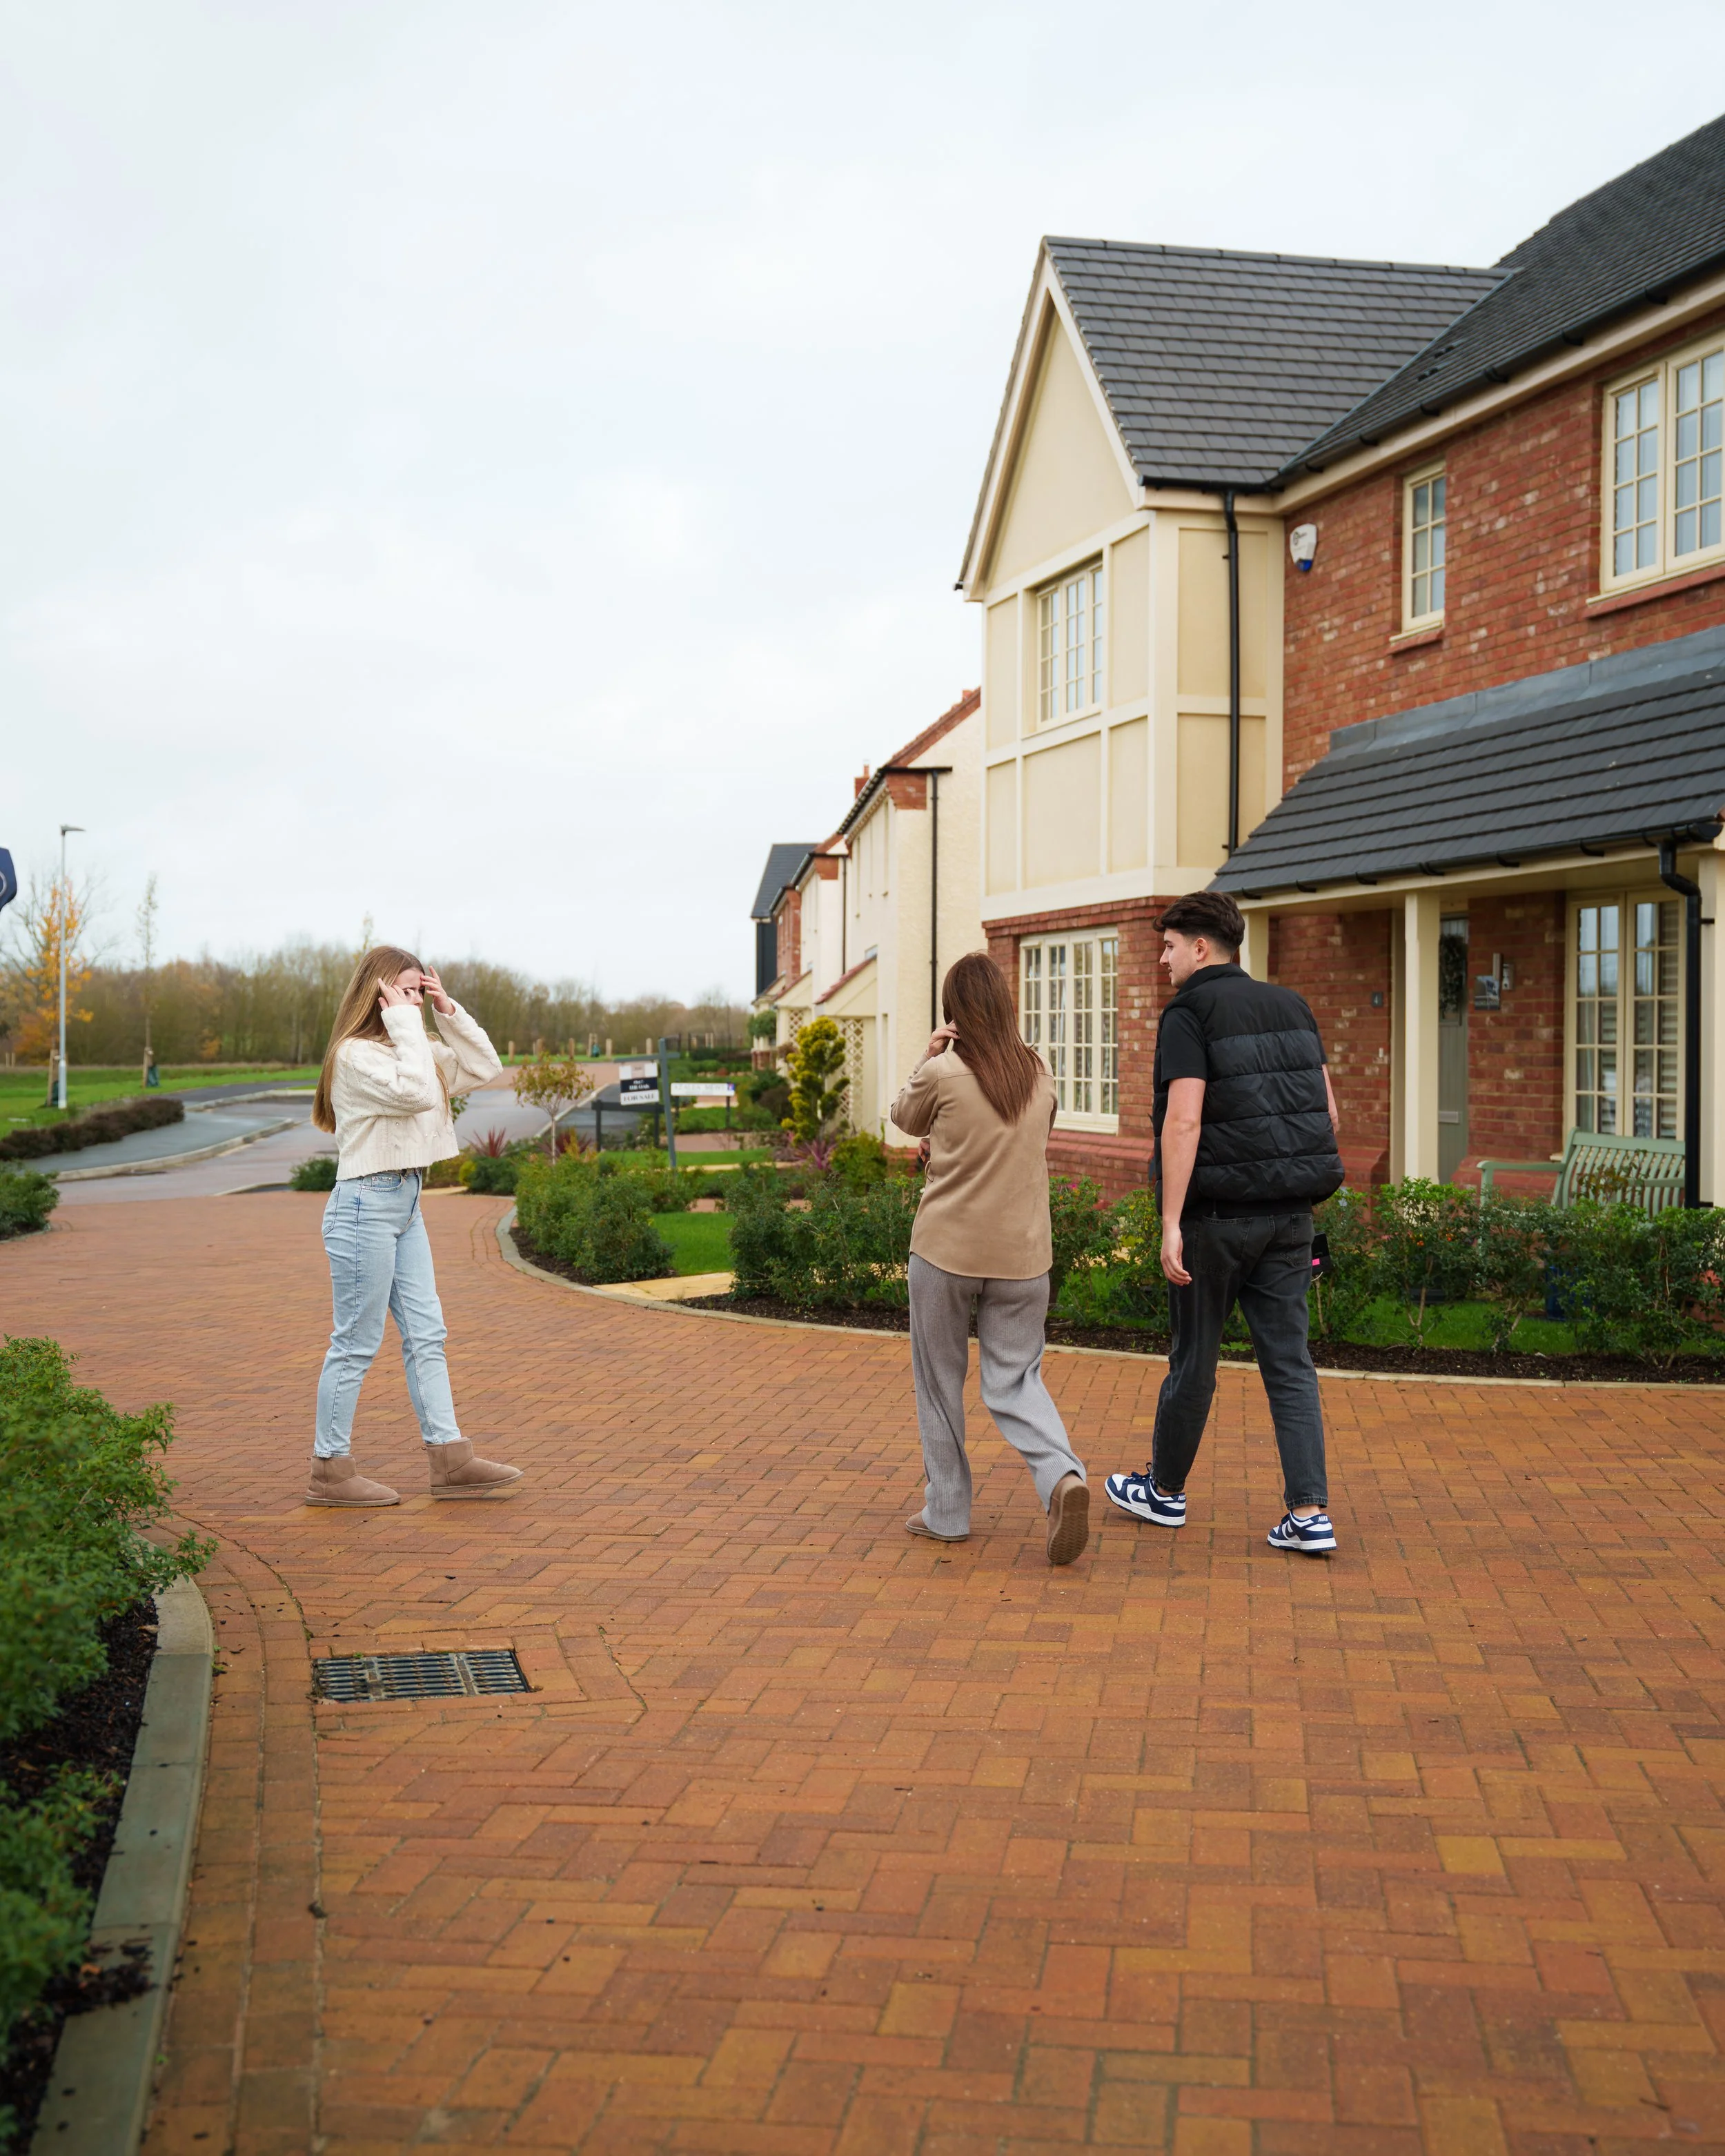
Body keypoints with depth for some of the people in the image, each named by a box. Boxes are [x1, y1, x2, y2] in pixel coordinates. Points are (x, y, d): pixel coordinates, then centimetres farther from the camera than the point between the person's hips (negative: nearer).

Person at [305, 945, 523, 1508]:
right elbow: (416, 1092, -28)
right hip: (367, 1203, -9)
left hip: (406, 1206, 10)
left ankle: (450, 1460, 12)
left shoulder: (409, 1048, 15)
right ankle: (330, 1470, 8)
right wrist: (405, 1020, -20)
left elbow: (485, 1068, 13)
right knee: (357, 1343, -2)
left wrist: (449, 1012, 4)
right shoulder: (355, 1054, -14)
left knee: (426, 1334, 8)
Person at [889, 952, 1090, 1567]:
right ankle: (1062, 1477, -13)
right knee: (1016, 1378, 11)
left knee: (940, 1379, 12)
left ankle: (946, 1510, 18)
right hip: (1022, 1254, 3)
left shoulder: (942, 1074, -11)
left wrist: (926, 1057, 0)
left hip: (947, 1250, -3)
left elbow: (905, 1119, 9)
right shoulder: (1039, 1073, 3)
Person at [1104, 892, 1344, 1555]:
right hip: (1290, 1213, 6)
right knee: (1288, 1360, 7)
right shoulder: (1291, 1008, 11)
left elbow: (1184, 1121, -20)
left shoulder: (1189, 1014, -10)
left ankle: (1166, 1490, 26)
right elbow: (1329, 1115, 12)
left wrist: (1172, 1223, -20)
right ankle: (1310, 1513, 1)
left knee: (1194, 1357, 9)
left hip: (1217, 1213, -6)